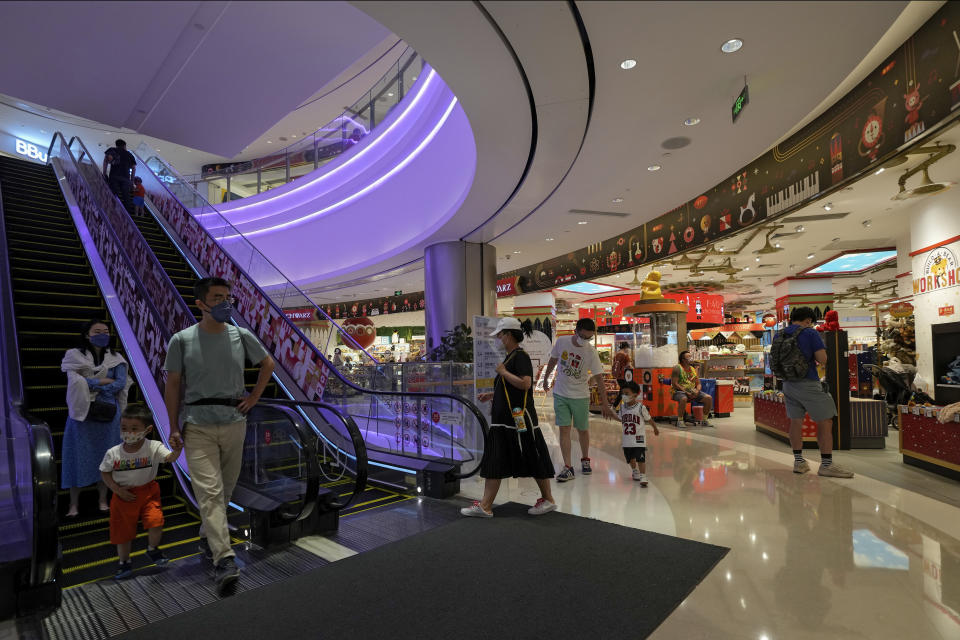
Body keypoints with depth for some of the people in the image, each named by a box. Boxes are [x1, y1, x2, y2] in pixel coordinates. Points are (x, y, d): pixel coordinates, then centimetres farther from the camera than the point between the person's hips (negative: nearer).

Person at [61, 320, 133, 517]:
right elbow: (74, 381, -11)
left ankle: (103, 500, 17)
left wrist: (89, 385, -11)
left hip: (107, 412, 1)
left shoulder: (115, 359, 6)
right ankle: (74, 504, 11)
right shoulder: (74, 356, 2)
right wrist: (104, 381, -11)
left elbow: (121, 384, -6)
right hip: (81, 412, -1)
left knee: (105, 456, 6)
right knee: (78, 456, 1)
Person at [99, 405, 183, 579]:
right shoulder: (113, 453, -12)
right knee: (122, 531, 12)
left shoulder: (153, 447, -16)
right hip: (125, 495, 2)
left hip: (148, 491, -1)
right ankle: (125, 563, 37)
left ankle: (152, 549, 16)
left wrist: (177, 451, -53)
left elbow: (169, 457, -29)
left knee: (156, 522, -16)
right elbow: (105, 473, 2)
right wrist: (117, 490, -10)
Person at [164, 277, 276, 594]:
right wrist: (174, 427, -2)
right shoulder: (182, 340, -3)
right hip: (198, 426, -3)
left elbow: (268, 363, 16)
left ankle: (208, 538, 37)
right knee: (209, 491, -10)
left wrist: (254, 397, 8)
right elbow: (173, 384, 1)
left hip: (234, 422, 3)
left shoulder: (241, 336, 2)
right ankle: (224, 560, -10)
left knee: (225, 488, 14)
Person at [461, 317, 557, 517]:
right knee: (493, 461, 8)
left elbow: (525, 384, -27)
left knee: (534, 461, 4)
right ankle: (485, 506, 13)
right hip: (503, 418, 10)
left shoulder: (520, 356, -13)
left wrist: (503, 372, -17)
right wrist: (491, 395, 19)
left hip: (520, 417, -10)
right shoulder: (509, 357, 16)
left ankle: (548, 499, 21)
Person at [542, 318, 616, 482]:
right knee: (564, 430, -4)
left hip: (580, 396, -1)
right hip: (560, 394, 1)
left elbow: (599, 377, -12)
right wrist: (546, 378, 20)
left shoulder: (591, 351, -15)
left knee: (582, 430, 10)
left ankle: (585, 460, 34)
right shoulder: (561, 341, -10)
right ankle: (568, 468, 0)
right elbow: (553, 360, 9)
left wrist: (604, 403, -13)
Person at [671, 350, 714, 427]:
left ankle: (705, 420, 2)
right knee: (683, 399, -39)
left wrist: (697, 391, -9)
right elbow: (674, 384, -14)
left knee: (709, 398, -12)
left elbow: (698, 383, 15)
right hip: (679, 391, -6)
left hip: (693, 391, 6)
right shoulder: (677, 368, -6)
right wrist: (686, 392, -20)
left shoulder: (693, 369, 14)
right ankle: (680, 421, -22)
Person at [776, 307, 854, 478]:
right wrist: (812, 355, 8)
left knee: (795, 422, 11)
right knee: (825, 422, 2)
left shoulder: (779, 336, 9)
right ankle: (826, 465, 3)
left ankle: (798, 461, 16)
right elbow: (823, 360, -11)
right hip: (808, 384, -6)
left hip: (788, 384, 6)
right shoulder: (810, 333, -7)